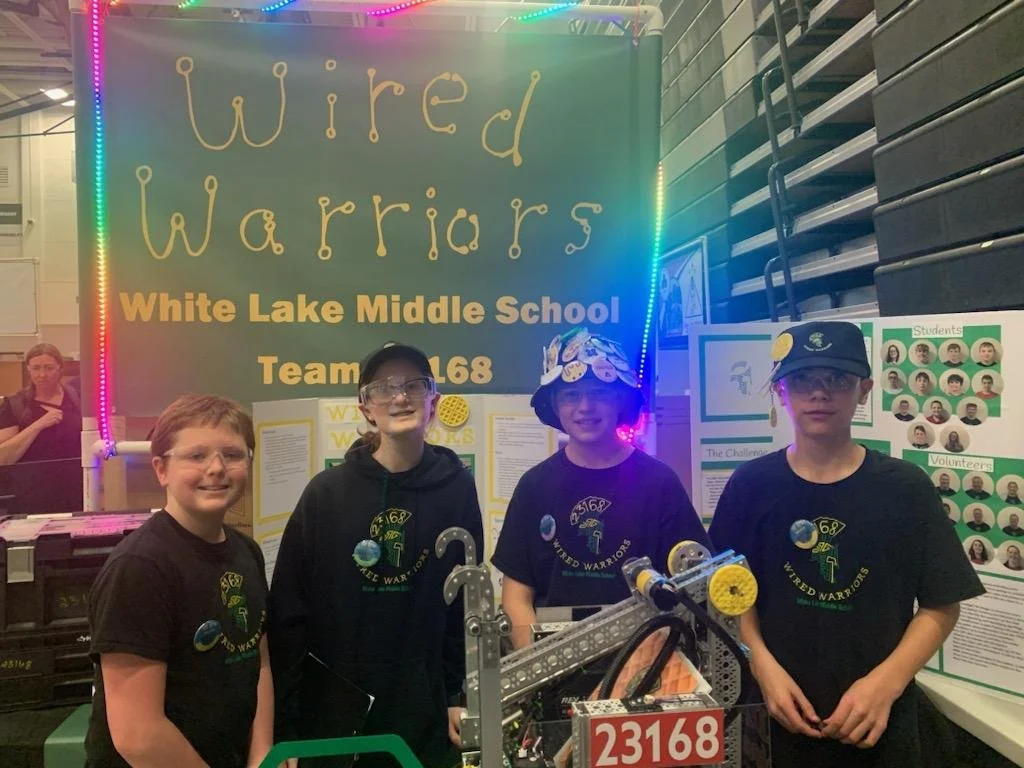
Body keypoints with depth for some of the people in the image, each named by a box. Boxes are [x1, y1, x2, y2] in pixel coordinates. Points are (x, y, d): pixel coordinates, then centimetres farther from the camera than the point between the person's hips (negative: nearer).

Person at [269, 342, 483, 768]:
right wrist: (282, 722, -5)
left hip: (424, 716, 1)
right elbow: (288, 611, -5)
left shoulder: (457, 488, -4)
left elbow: (468, 602, 3)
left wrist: (460, 695, 3)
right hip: (329, 712, -1)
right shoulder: (327, 491, -7)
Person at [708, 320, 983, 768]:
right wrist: (763, 666, -12)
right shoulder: (751, 485, -4)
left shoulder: (905, 488, -6)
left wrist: (885, 684, -15)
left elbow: (941, 606, -4)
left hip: (878, 722, 0)